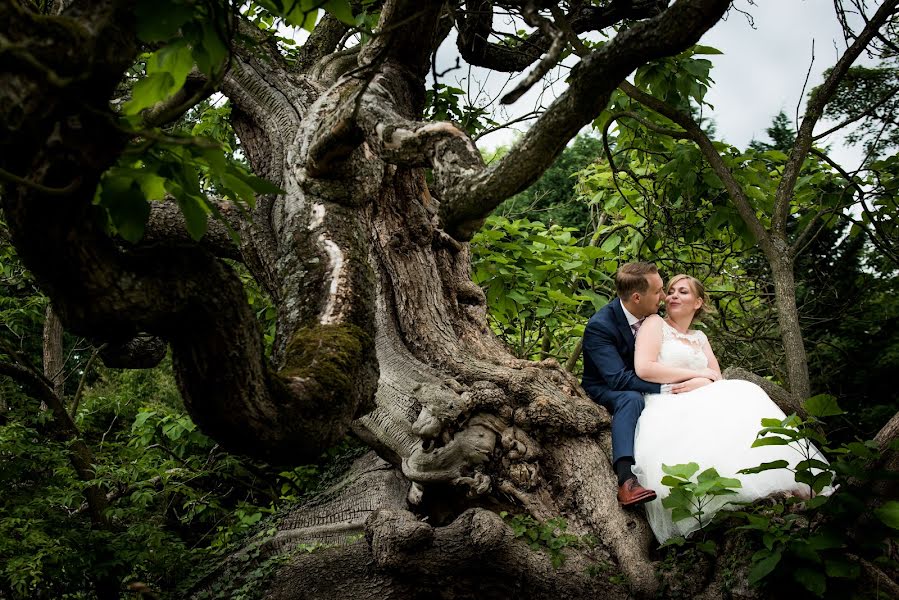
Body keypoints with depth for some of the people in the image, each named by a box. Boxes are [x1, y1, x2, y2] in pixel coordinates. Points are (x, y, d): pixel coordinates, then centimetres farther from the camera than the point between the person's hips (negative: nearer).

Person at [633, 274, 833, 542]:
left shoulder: (699, 337, 28)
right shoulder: (655, 323, 9)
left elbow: (718, 378, 17)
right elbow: (644, 369, -8)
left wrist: (706, 382, -9)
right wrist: (698, 374, -2)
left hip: (702, 402, 5)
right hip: (666, 409, -5)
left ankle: (784, 487, -35)